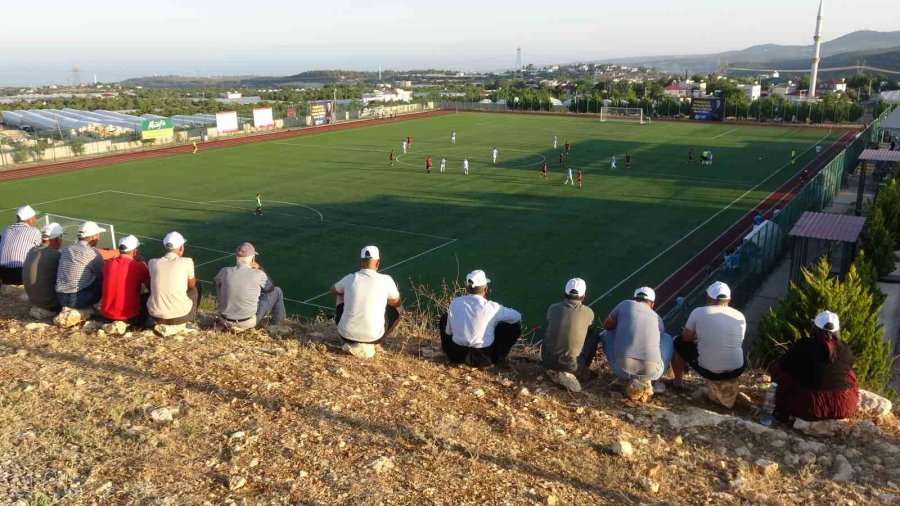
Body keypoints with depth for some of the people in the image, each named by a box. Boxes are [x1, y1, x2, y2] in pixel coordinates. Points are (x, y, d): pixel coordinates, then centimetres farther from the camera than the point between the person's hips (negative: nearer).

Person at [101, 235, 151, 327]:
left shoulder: (107, 263, 2)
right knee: (150, 295, 17)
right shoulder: (139, 266, -12)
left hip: (106, 314, 5)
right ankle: (139, 322, 13)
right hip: (129, 316, -5)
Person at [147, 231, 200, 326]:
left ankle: (162, 323, 30)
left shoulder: (153, 262, 0)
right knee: (197, 286, 25)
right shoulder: (187, 262, -8)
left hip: (155, 315, 3)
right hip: (180, 315, -3)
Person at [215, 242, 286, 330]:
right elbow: (270, 288, 5)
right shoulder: (258, 274, -17)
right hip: (248, 323, -3)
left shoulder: (225, 271, -9)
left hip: (225, 321, 3)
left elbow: (215, 282, 16)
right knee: (277, 291, 11)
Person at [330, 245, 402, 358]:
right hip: (373, 336, -2)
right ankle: (370, 345, 9)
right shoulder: (386, 280, -7)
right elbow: (396, 303, 12)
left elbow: (333, 291, 22)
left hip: (346, 334, 2)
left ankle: (350, 343, 17)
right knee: (395, 311, 24)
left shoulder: (349, 278, -2)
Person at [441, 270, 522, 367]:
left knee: (444, 318, 26)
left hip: (457, 355, 3)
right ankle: (497, 358, 20)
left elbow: (448, 331, 3)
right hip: (485, 359, -2)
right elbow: (517, 316, 0)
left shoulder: (455, 303, -8)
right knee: (515, 325, 11)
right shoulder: (491, 307, -15)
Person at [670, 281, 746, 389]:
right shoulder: (740, 316, 1)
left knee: (679, 342, 23)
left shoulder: (698, 312, -8)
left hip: (708, 371, -3)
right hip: (736, 371, 3)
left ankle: (678, 382, 35)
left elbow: (686, 338, 4)